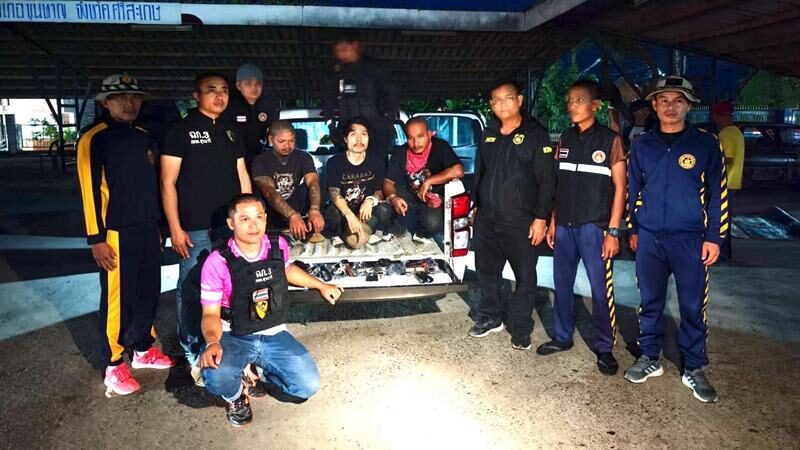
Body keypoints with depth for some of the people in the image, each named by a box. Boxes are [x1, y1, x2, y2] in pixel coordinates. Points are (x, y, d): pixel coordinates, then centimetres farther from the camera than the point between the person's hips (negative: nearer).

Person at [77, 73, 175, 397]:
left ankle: (143, 350, 29)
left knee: (148, 293, 13)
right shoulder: (94, 139, -7)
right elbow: (90, 190, -11)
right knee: (117, 299, 0)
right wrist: (96, 239, -14)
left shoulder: (144, 137, 14)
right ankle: (113, 365, 12)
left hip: (147, 230, 7)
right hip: (116, 233, -7)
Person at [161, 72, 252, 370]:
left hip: (231, 225, 5)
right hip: (195, 228, -5)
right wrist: (175, 228, -9)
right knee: (191, 290, -1)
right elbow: (168, 183, -4)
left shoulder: (231, 132, 15)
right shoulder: (180, 131, -1)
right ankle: (191, 350, 17)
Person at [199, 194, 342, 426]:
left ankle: (260, 373, 18)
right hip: (234, 337, -3)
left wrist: (321, 286, 27)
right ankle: (237, 395, 5)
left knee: (307, 386, -12)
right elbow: (211, 313, -12)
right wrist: (212, 342, -33)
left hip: (273, 335, 4)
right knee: (216, 378, -35)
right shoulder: (217, 262, -18)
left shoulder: (279, 246, -5)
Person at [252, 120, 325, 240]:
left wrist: (314, 210, -40)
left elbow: (313, 182, -17)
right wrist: (292, 215, -42)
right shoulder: (261, 162, -6)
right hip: (274, 223, -1)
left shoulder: (303, 157, 1)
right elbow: (269, 192, -23)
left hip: (302, 218, 1)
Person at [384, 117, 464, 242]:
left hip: (436, 200, -3)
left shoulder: (440, 147, -13)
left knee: (432, 223, -35)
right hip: (412, 200, 3)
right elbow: (388, 182, -5)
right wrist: (393, 198, -28)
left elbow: (458, 171, -26)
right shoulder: (400, 153, -2)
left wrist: (428, 181, -22)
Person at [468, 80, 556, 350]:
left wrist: (541, 218, -12)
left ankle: (521, 328, 17)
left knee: (525, 277, 3)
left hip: (521, 223, -5)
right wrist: (477, 206, 17)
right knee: (487, 272, 15)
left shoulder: (536, 135, -5)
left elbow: (546, 180, -8)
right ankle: (490, 317, 31)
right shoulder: (488, 135, 12)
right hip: (486, 220, 6)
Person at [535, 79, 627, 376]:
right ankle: (563, 337, 27)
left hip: (594, 227, -5)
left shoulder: (610, 140, -3)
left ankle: (605, 348, 12)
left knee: (601, 289, -2)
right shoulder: (565, 140, 11)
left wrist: (613, 231, -10)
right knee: (562, 283, 12)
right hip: (564, 226, 5)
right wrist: (553, 222, 10)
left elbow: (620, 187, -5)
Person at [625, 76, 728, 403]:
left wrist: (714, 237, -4)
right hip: (649, 239, 2)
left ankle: (694, 369, 21)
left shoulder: (706, 144, -2)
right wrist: (633, 230, 12)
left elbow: (718, 193, -1)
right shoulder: (641, 145, 5)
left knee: (693, 307, 6)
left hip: (690, 240, -2)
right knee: (650, 302, 11)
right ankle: (650, 358, 27)